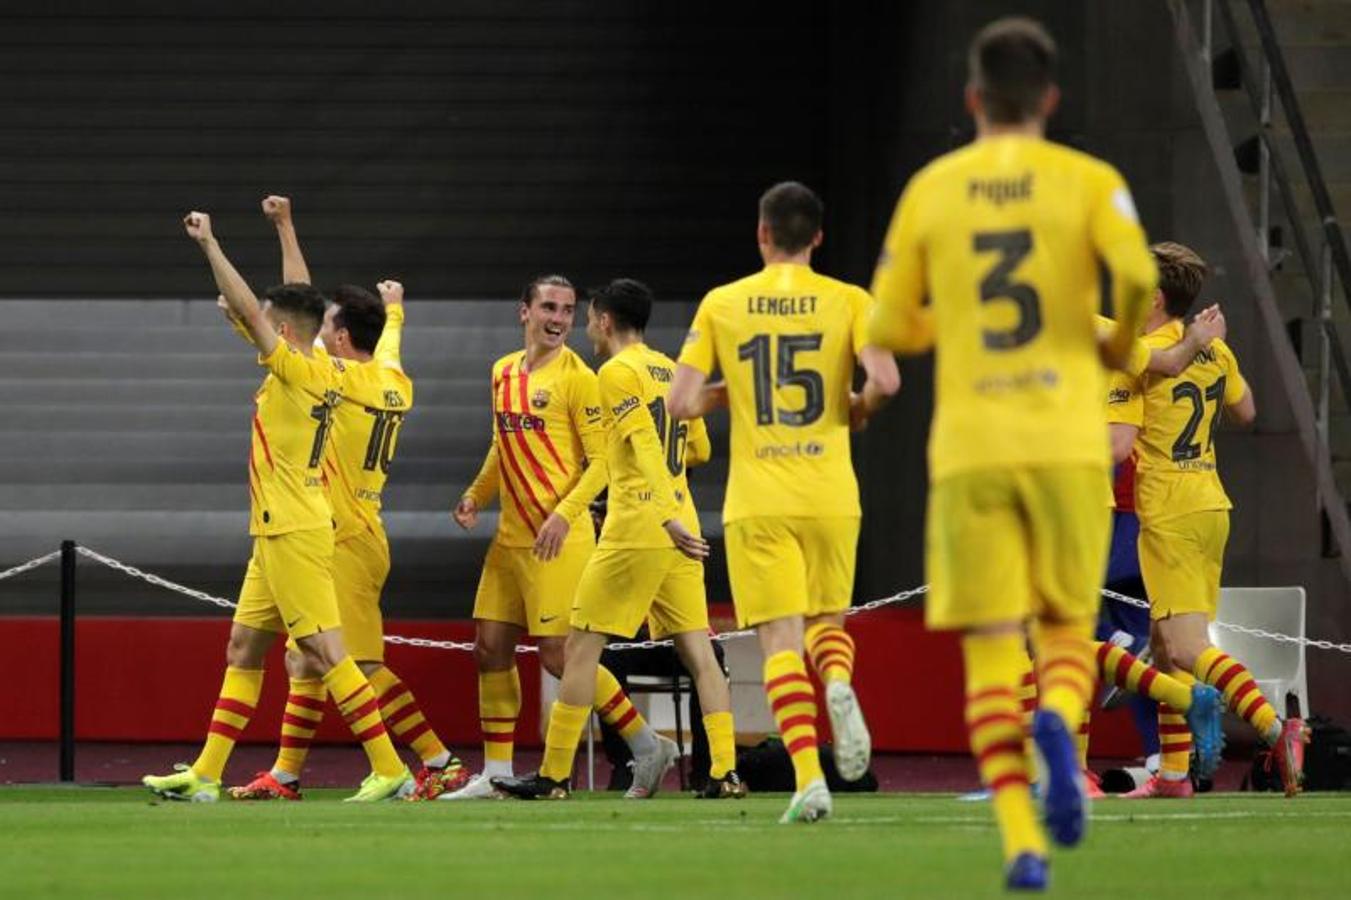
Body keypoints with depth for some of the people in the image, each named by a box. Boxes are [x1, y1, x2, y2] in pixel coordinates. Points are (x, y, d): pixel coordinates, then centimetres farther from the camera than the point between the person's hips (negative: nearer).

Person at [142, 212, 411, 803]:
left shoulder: (297, 370, -12)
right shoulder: (325, 376, 11)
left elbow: (249, 312, -17)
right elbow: (297, 305, 25)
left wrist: (209, 244, -11)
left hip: (293, 532, -10)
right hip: (277, 533, 10)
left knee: (324, 652, -10)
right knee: (243, 651, 11)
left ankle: (389, 769, -10)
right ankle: (205, 775, 13)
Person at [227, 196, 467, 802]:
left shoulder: (344, 378, -14)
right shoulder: (395, 383, 9)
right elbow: (389, 342, 34)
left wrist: (285, 227, -5)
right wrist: (393, 308, 56)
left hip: (344, 542, -9)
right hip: (358, 537, 9)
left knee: (364, 665, -8)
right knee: (306, 660, 11)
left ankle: (439, 764, -8)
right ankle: (285, 776, 12)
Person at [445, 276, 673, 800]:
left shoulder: (576, 378, -10)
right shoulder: (503, 373, 12)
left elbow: (602, 461, -13)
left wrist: (564, 514, -24)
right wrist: (476, 496, 11)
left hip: (559, 538, -8)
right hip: (510, 536, 8)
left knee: (559, 653, -9)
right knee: (491, 647, 6)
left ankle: (646, 746, 4)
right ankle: (496, 773, 14)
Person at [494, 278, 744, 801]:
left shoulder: (617, 372, -7)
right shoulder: (671, 371, 16)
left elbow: (645, 446, -19)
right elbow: (699, 449, 22)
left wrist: (667, 519, -28)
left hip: (635, 531, -7)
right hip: (678, 530, 7)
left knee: (581, 646, -1)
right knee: (697, 650, 3)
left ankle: (554, 776, 0)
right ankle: (725, 771, -6)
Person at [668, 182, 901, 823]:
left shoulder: (722, 305, 3)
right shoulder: (848, 302, 1)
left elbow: (681, 402, -3)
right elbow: (885, 380, -13)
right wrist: (858, 410, 9)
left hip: (757, 499, -1)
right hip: (831, 497, 1)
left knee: (780, 637, -1)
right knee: (828, 618, 18)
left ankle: (807, 777, -17)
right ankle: (839, 683, -17)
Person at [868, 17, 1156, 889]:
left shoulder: (930, 189, 7)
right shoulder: (1088, 181, 2)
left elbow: (890, 327, 8)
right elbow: (1138, 275, -15)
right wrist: (1119, 348, 6)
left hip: (967, 448, 1)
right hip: (1067, 443, 0)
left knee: (991, 645, 2)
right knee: (1069, 630, 12)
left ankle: (1021, 838, -14)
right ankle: (1058, 720, -23)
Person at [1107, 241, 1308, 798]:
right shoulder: (1214, 352, 10)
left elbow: (1118, 444, -18)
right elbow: (1246, 413, 25)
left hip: (1169, 516, -8)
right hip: (1212, 505, 8)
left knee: (1186, 648, -14)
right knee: (1164, 644, 14)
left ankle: (1275, 728, -31)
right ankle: (1173, 773, 13)